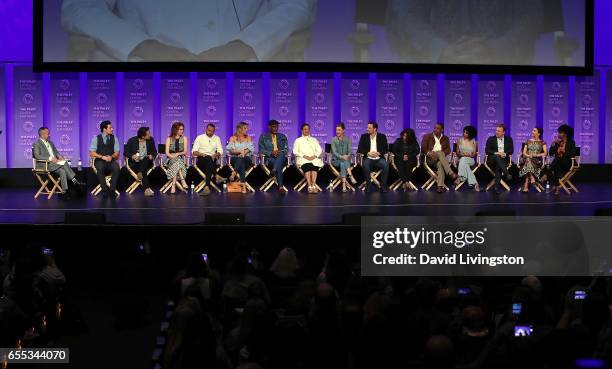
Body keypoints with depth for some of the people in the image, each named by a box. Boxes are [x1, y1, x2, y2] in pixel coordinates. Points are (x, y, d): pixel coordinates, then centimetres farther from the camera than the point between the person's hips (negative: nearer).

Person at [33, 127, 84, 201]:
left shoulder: (50, 142, 22)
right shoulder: (37, 144, -2)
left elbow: (56, 151, 24)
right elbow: (37, 156, -14)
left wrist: (59, 156, -1)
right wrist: (50, 158, -23)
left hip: (54, 162, 7)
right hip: (45, 164, -7)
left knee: (62, 171, -26)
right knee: (64, 163, -28)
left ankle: (64, 192, -32)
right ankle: (75, 181, -24)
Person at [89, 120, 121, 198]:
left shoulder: (114, 138, 8)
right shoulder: (96, 139, 1)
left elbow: (117, 152, 5)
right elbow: (92, 153, -4)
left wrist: (111, 157, -17)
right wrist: (102, 157, -19)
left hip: (111, 160, 2)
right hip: (99, 160, -2)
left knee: (116, 168, -32)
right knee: (100, 168, -37)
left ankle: (112, 190, -25)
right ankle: (104, 190, -25)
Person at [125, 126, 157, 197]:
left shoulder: (151, 140, 6)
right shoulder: (132, 141, -1)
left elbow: (154, 151, 12)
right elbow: (125, 153, 3)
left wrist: (152, 156, -13)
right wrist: (132, 156, -19)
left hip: (146, 162, 2)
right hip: (135, 163, -2)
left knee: (146, 159, -35)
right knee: (144, 172, -33)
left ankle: (140, 173, -49)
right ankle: (147, 189, -43)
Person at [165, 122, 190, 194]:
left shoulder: (184, 138, 12)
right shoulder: (169, 139, 9)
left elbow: (185, 152, 4)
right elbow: (167, 153, 0)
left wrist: (177, 154, -15)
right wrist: (172, 156, -21)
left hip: (181, 158, 1)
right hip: (171, 159, -1)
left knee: (176, 164, -35)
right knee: (176, 161, -37)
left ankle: (174, 186, -43)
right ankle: (183, 182, -48)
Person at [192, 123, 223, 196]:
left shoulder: (217, 138, 19)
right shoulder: (200, 138, 10)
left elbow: (220, 151, 11)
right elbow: (194, 151, 1)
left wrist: (216, 155, -13)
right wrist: (202, 154, -19)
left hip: (212, 160, 2)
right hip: (201, 159, -2)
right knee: (208, 159, -38)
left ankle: (207, 187, -47)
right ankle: (216, 176, -52)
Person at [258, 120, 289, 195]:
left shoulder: (283, 137, 22)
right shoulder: (263, 136, 14)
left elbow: (286, 149, 13)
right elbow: (261, 150, 5)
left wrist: (280, 152, -11)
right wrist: (271, 153, -13)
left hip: (281, 158, 2)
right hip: (269, 158, -2)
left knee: (281, 154, -37)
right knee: (279, 166, -37)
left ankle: (274, 170, -54)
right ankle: (280, 187, -45)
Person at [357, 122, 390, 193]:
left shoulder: (382, 137, 7)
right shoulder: (364, 136, 8)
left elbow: (386, 149, 3)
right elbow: (359, 149, 3)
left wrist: (378, 153, -16)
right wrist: (368, 153, -15)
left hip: (379, 158, 0)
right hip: (368, 158, 0)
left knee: (386, 165, -31)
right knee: (365, 165, -34)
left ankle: (383, 186, -20)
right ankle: (368, 185, -23)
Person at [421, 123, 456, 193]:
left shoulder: (445, 138, 18)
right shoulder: (427, 137, 12)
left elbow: (448, 150, 7)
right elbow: (423, 148, 3)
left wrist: (443, 154, -15)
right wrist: (429, 153, -18)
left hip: (441, 158, 2)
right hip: (430, 158, -2)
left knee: (440, 164, -37)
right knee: (439, 153, -35)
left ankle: (440, 186, -53)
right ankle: (451, 173, -51)